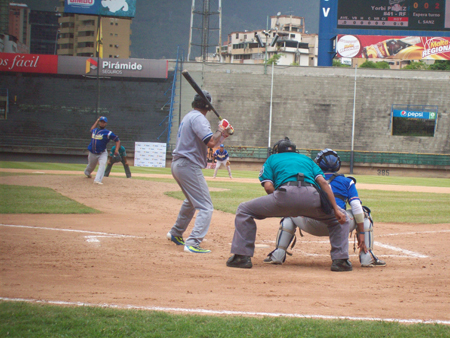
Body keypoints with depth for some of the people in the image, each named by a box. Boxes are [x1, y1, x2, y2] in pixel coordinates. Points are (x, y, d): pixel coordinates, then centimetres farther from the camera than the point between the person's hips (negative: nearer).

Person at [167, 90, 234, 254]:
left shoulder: (189, 117, 18)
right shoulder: (198, 118, -13)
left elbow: (209, 143, 20)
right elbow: (211, 142, -24)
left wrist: (224, 134, 11)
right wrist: (220, 130, -6)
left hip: (177, 165, 10)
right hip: (189, 166, -10)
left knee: (191, 201, 32)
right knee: (206, 207, -10)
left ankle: (176, 233, 41)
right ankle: (193, 243, -22)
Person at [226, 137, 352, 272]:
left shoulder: (272, 159, 31)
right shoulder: (307, 159, 36)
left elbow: (268, 186, 12)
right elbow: (323, 182, 17)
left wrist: (282, 205, 25)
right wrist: (336, 209, 9)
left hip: (285, 194, -2)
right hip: (311, 196, 2)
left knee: (244, 210, 20)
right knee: (340, 217, 29)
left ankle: (242, 256, 9)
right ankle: (340, 259, 13)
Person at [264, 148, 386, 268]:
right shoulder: (347, 182, 19)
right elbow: (356, 207, 7)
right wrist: (361, 233, 8)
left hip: (312, 226, 1)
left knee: (290, 214, 33)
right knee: (364, 214, 27)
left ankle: (278, 254, 16)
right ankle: (367, 258, 12)